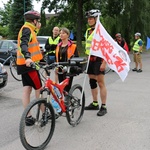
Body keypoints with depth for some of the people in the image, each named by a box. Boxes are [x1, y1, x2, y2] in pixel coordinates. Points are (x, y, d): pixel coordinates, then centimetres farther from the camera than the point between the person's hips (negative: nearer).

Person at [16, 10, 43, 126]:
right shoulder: (27, 29, -12)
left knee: (27, 90, 7)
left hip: (24, 64, 9)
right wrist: (27, 57, -45)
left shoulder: (28, 29, 18)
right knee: (39, 89, 0)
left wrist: (37, 29, 23)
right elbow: (23, 44, -28)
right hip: (28, 64, -9)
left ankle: (28, 117, 9)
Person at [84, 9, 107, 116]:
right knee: (92, 82, 12)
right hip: (90, 59, 8)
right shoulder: (88, 31, 15)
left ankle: (103, 107, 0)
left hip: (98, 59, -8)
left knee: (100, 83, -6)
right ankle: (95, 104, 23)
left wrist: (104, 62, -21)